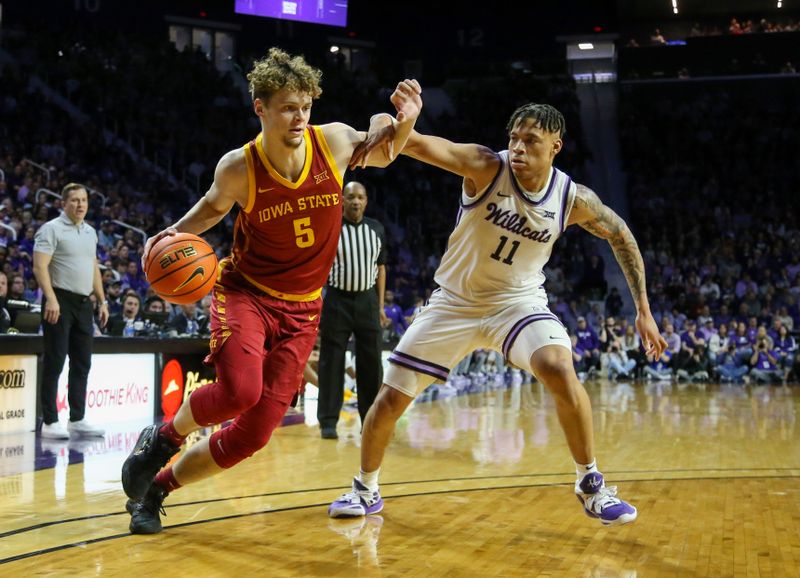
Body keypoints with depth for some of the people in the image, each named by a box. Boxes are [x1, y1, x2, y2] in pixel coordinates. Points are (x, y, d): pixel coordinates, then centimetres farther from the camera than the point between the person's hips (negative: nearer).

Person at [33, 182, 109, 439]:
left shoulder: (91, 232, 16)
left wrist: (102, 300, 16)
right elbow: (40, 266, -15)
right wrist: (51, 298, -26)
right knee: (54, 363, -5)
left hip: (83, 303, 7)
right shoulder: (51, 229, -7)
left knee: (82, 364, 9)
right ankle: (50, 422, 0)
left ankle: (77, 420, 16)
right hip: (60, 301, -7)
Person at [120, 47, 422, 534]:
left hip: (301, 309, 3)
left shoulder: (335, 141, -10)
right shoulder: (239, 168, -13)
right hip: (245, 291, -3)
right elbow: (215, 206, 10)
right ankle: (163, 438, 0)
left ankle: (157, 487, 21)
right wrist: (176, 233, -11)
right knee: (239, 390, -33)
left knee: (251, 436, -3)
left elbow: (381, 153, 12)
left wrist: (404, 124, -10)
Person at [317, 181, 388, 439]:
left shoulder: (376, 229, 7)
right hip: (337, 299, -3)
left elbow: (380, 267, 12)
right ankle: (328, 422, 5)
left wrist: (380, 305, 9)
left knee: (371, 363, 5)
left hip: (367, 299, 3)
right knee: (332, 362, -2)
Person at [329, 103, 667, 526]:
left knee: (559, 369, -30)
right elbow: (420, 145, -35)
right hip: (455, 301, 0)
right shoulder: (487, 167, -19)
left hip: (517, 301, 0)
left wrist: (643, 309, 4)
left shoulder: (574, 200, -13)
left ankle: (590, 483, -10)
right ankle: (365, 491, 26)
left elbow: (621, 235, 6)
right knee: (391, 399, 0)